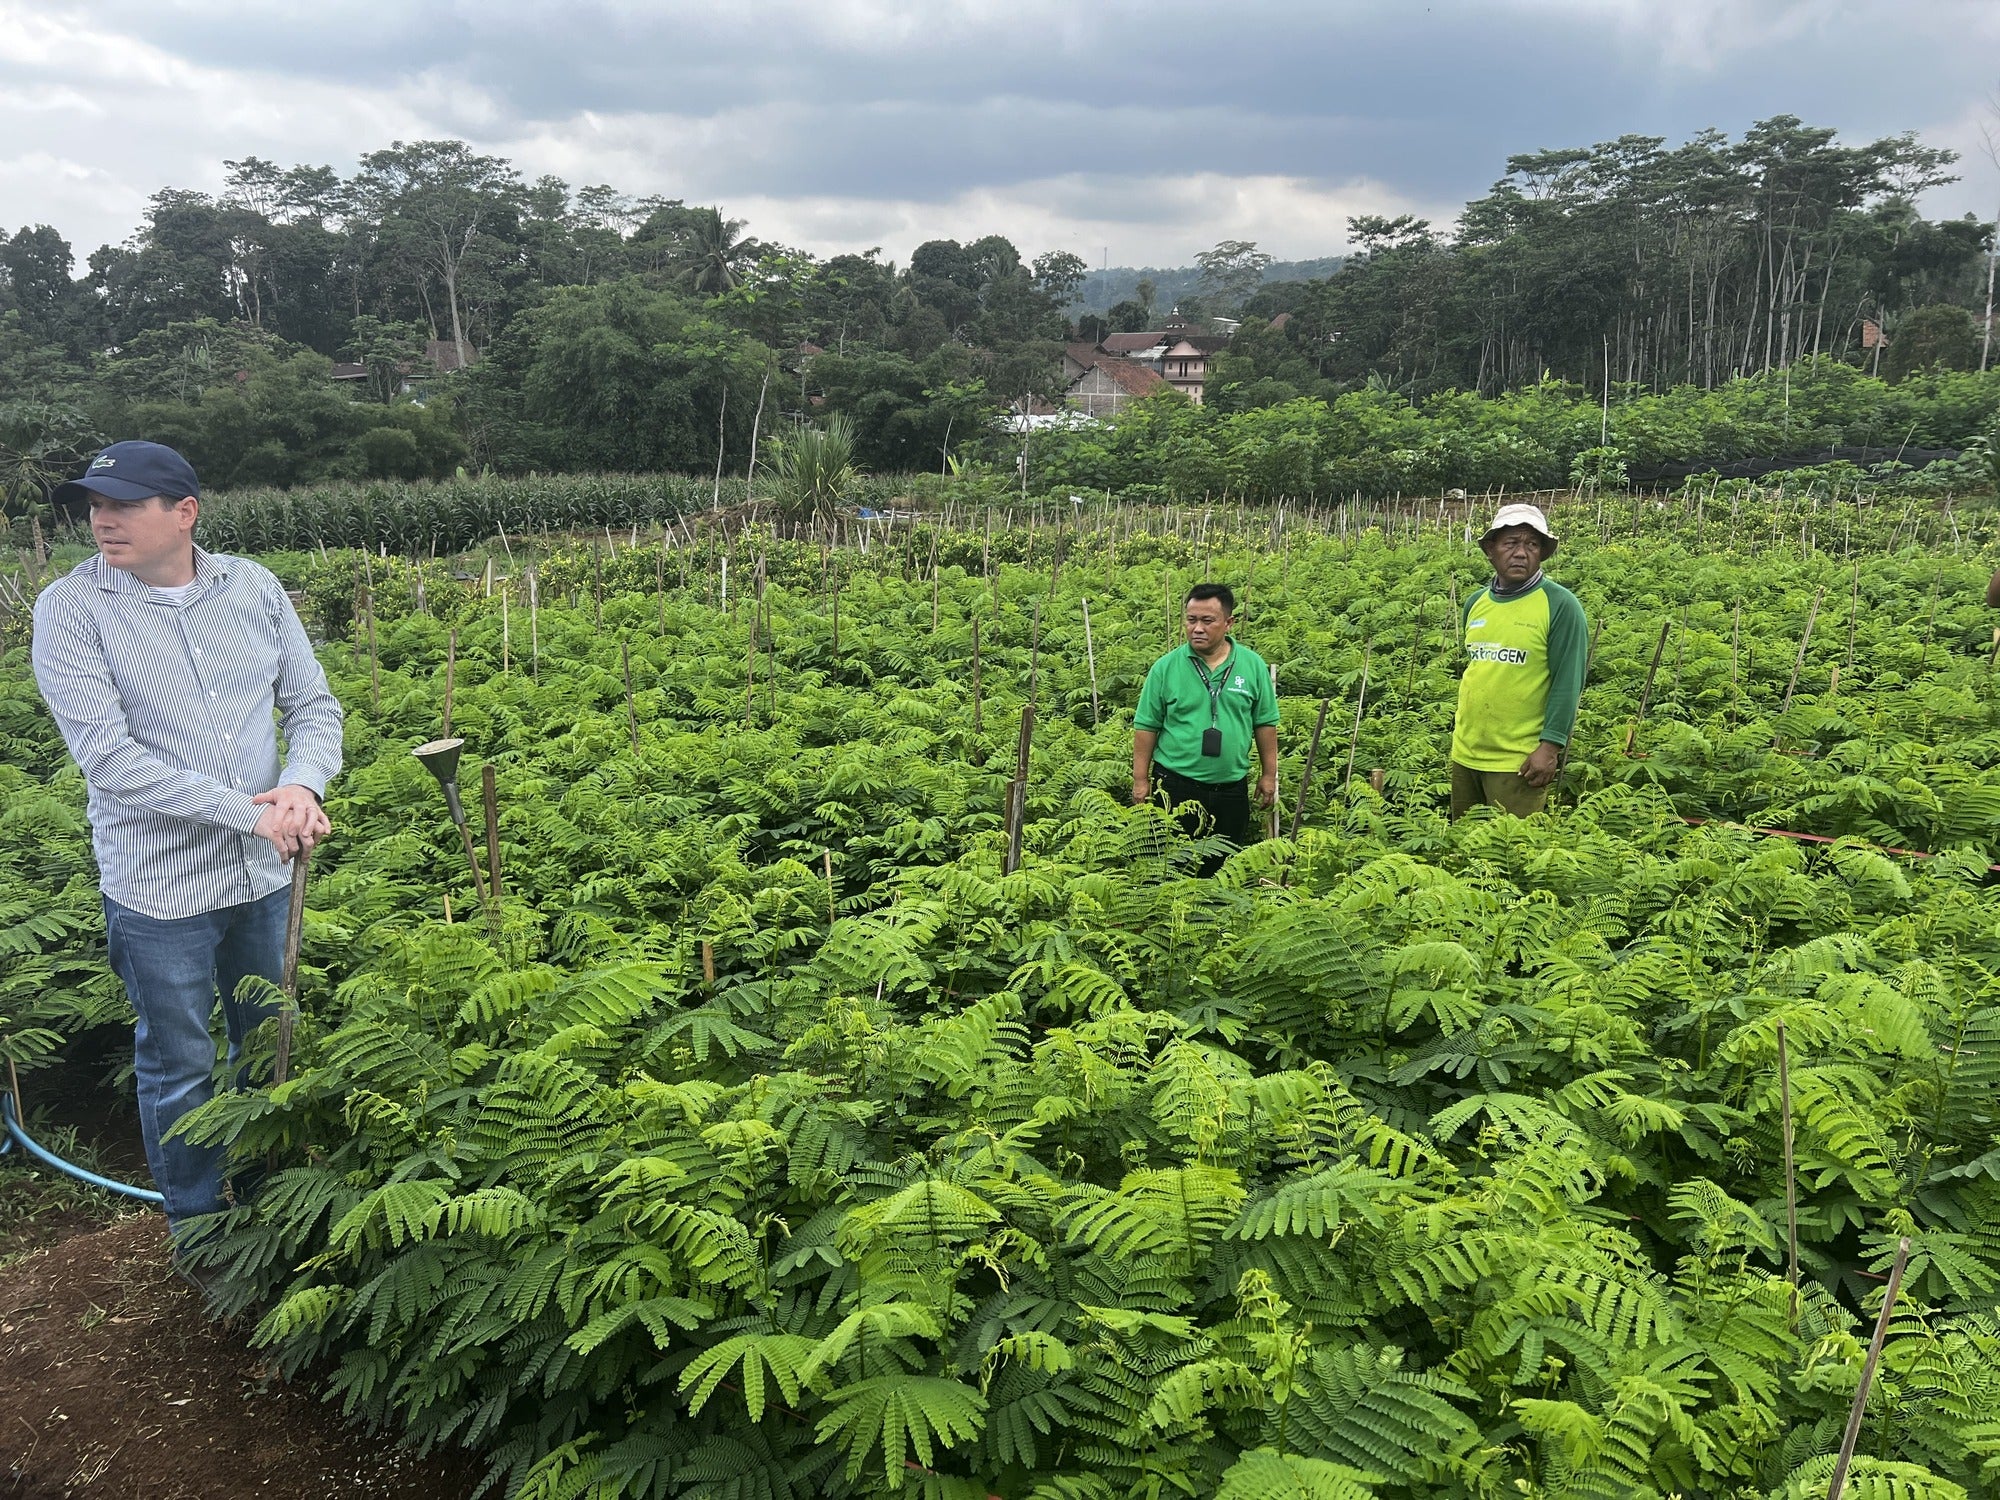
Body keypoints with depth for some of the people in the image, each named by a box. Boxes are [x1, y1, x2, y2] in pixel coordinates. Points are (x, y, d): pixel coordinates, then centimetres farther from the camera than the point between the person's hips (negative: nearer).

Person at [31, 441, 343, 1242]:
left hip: (265, 874, 4)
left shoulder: (252, 588, -2)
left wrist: (303, 785, -20)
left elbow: (314, 706, 2)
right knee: (179, 1064, 12)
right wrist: (249, 812, -25)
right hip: (160, 887, -3)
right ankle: (194, 1219, 35)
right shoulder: (70, 608, -12)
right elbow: (107, 756, -20)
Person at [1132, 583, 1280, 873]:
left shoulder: (1253, 665, -1)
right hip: (1176, 785, -2)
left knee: (1224, 868, 14)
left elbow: (1265, 723, 6)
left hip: (1231, 789, 2)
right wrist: (1141, 780, -3)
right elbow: (1146, 726, -2)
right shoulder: (1166, 667, -5)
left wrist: (1269, 775, 6)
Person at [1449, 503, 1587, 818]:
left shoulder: (1561, 605, -9)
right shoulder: (1475, 603, 9)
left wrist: (1550, 746, -17)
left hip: (1518, 761, -6)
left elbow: (1568, 683, -12)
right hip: (1464, 754, 6)